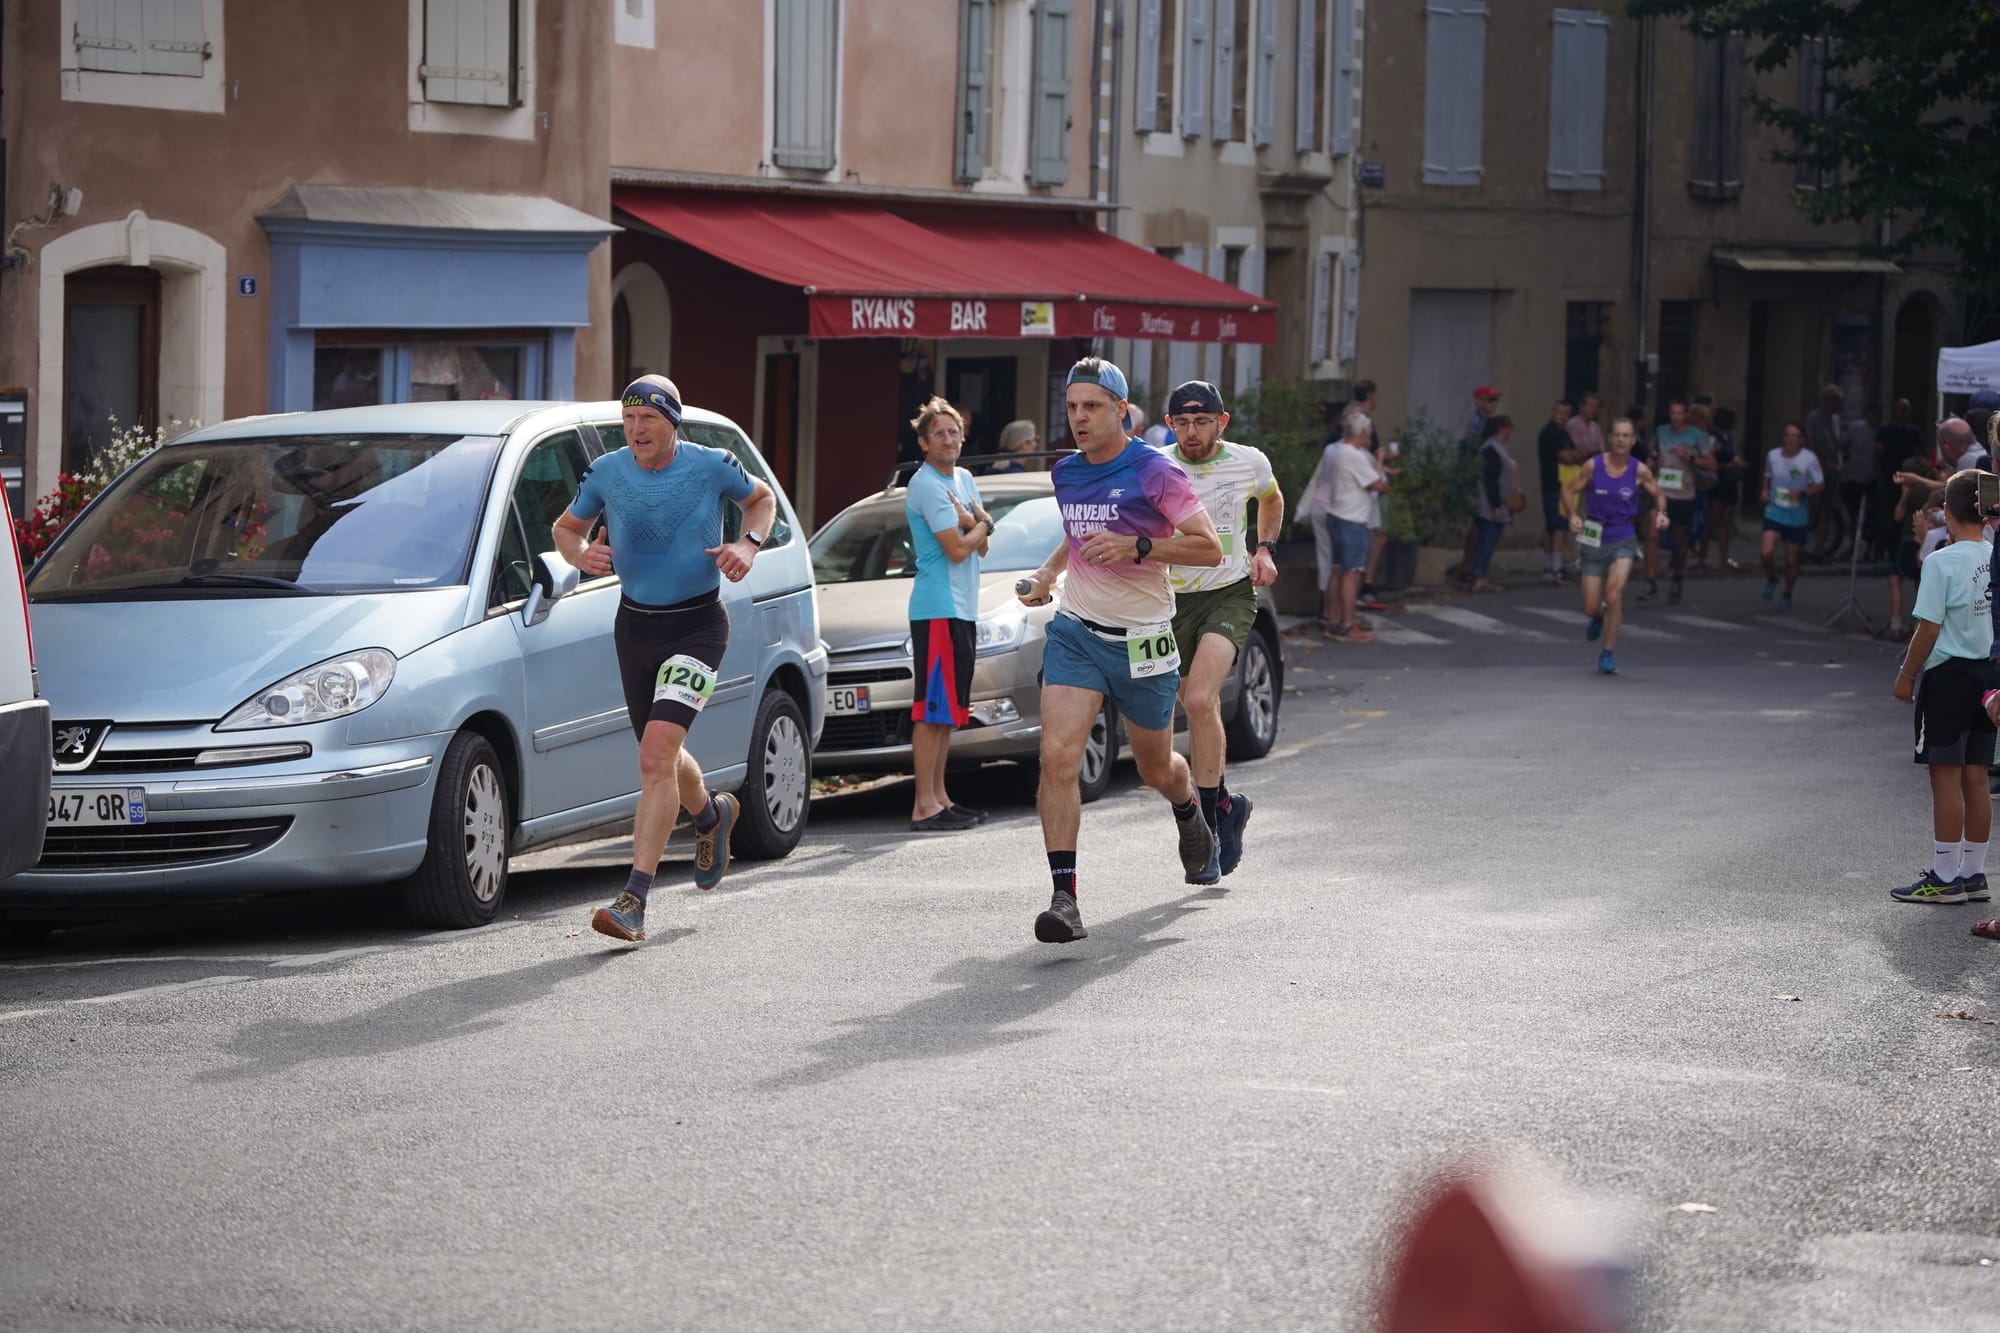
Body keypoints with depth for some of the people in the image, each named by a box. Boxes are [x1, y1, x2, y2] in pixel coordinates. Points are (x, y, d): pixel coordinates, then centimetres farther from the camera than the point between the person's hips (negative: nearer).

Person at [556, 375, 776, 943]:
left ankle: (634, 900, -21)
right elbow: (566, 527, 11)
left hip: (697, 626, -5)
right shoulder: (607, 472, -3)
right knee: (662, 757, 19)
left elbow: (762, 499, 11)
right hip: (635, 625, 5)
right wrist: (582, 553, -12)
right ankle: (711, 815, 55)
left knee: (657, 755, -19)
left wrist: (748, 545, -9)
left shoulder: (711, 466, -9)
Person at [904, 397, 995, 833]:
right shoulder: (926, 485, -12)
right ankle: (925, 807, -13)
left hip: (963, 609, 9)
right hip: (937, 610, -9)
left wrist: (968, 519, -8)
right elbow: (957, 549, -16)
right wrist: (980, 526, 2)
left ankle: (939, 798, 17)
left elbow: (983, 545, 11)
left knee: (949, 710, 12)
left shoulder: (963, 480, 16)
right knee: (931, 711, -11)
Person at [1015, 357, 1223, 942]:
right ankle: (1065, 898, -20)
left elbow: (1209, 547, -12)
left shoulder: (1154, 472, -11)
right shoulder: (1066, 473, 7)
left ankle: (1189, 814, 53)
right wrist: (1049, 570, 9)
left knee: (1155, 768, 15)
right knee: (1057, 756, -17)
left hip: (1143, 640, -3)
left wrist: (1136, 546, -23)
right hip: (1075, 631, 3)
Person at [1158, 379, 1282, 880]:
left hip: (1231, 594, -2)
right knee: (1201, 711, 8)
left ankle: (1209, 817, -14)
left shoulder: (1249, 463, -3)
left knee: (1200, 700, -22)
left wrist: (1264, 549, 8)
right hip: (1174, 599, 2)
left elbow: (1271, 499, 20)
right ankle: (1225, 804, 31)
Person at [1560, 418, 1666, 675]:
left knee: (1615, 592, -23)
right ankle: (1598, 618, 43)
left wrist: (1661, 512, -12)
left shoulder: (1639, 470, -6)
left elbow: (1658, 495, 9)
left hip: (1624, 540, -1)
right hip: (1595, 540, 1)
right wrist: (1573, 515, -16)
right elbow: (1569, 491, 2)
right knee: (1591, 608, 2)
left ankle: (1609, 653, -7)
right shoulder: (1593, 465, -8)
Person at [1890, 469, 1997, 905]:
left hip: (1948, 674, -6)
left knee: (1945, 776, -2)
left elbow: (1929, 628, -15)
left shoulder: (1942, 563, -15)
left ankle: (1945, 877, 0)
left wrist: (1906, 674, -4)